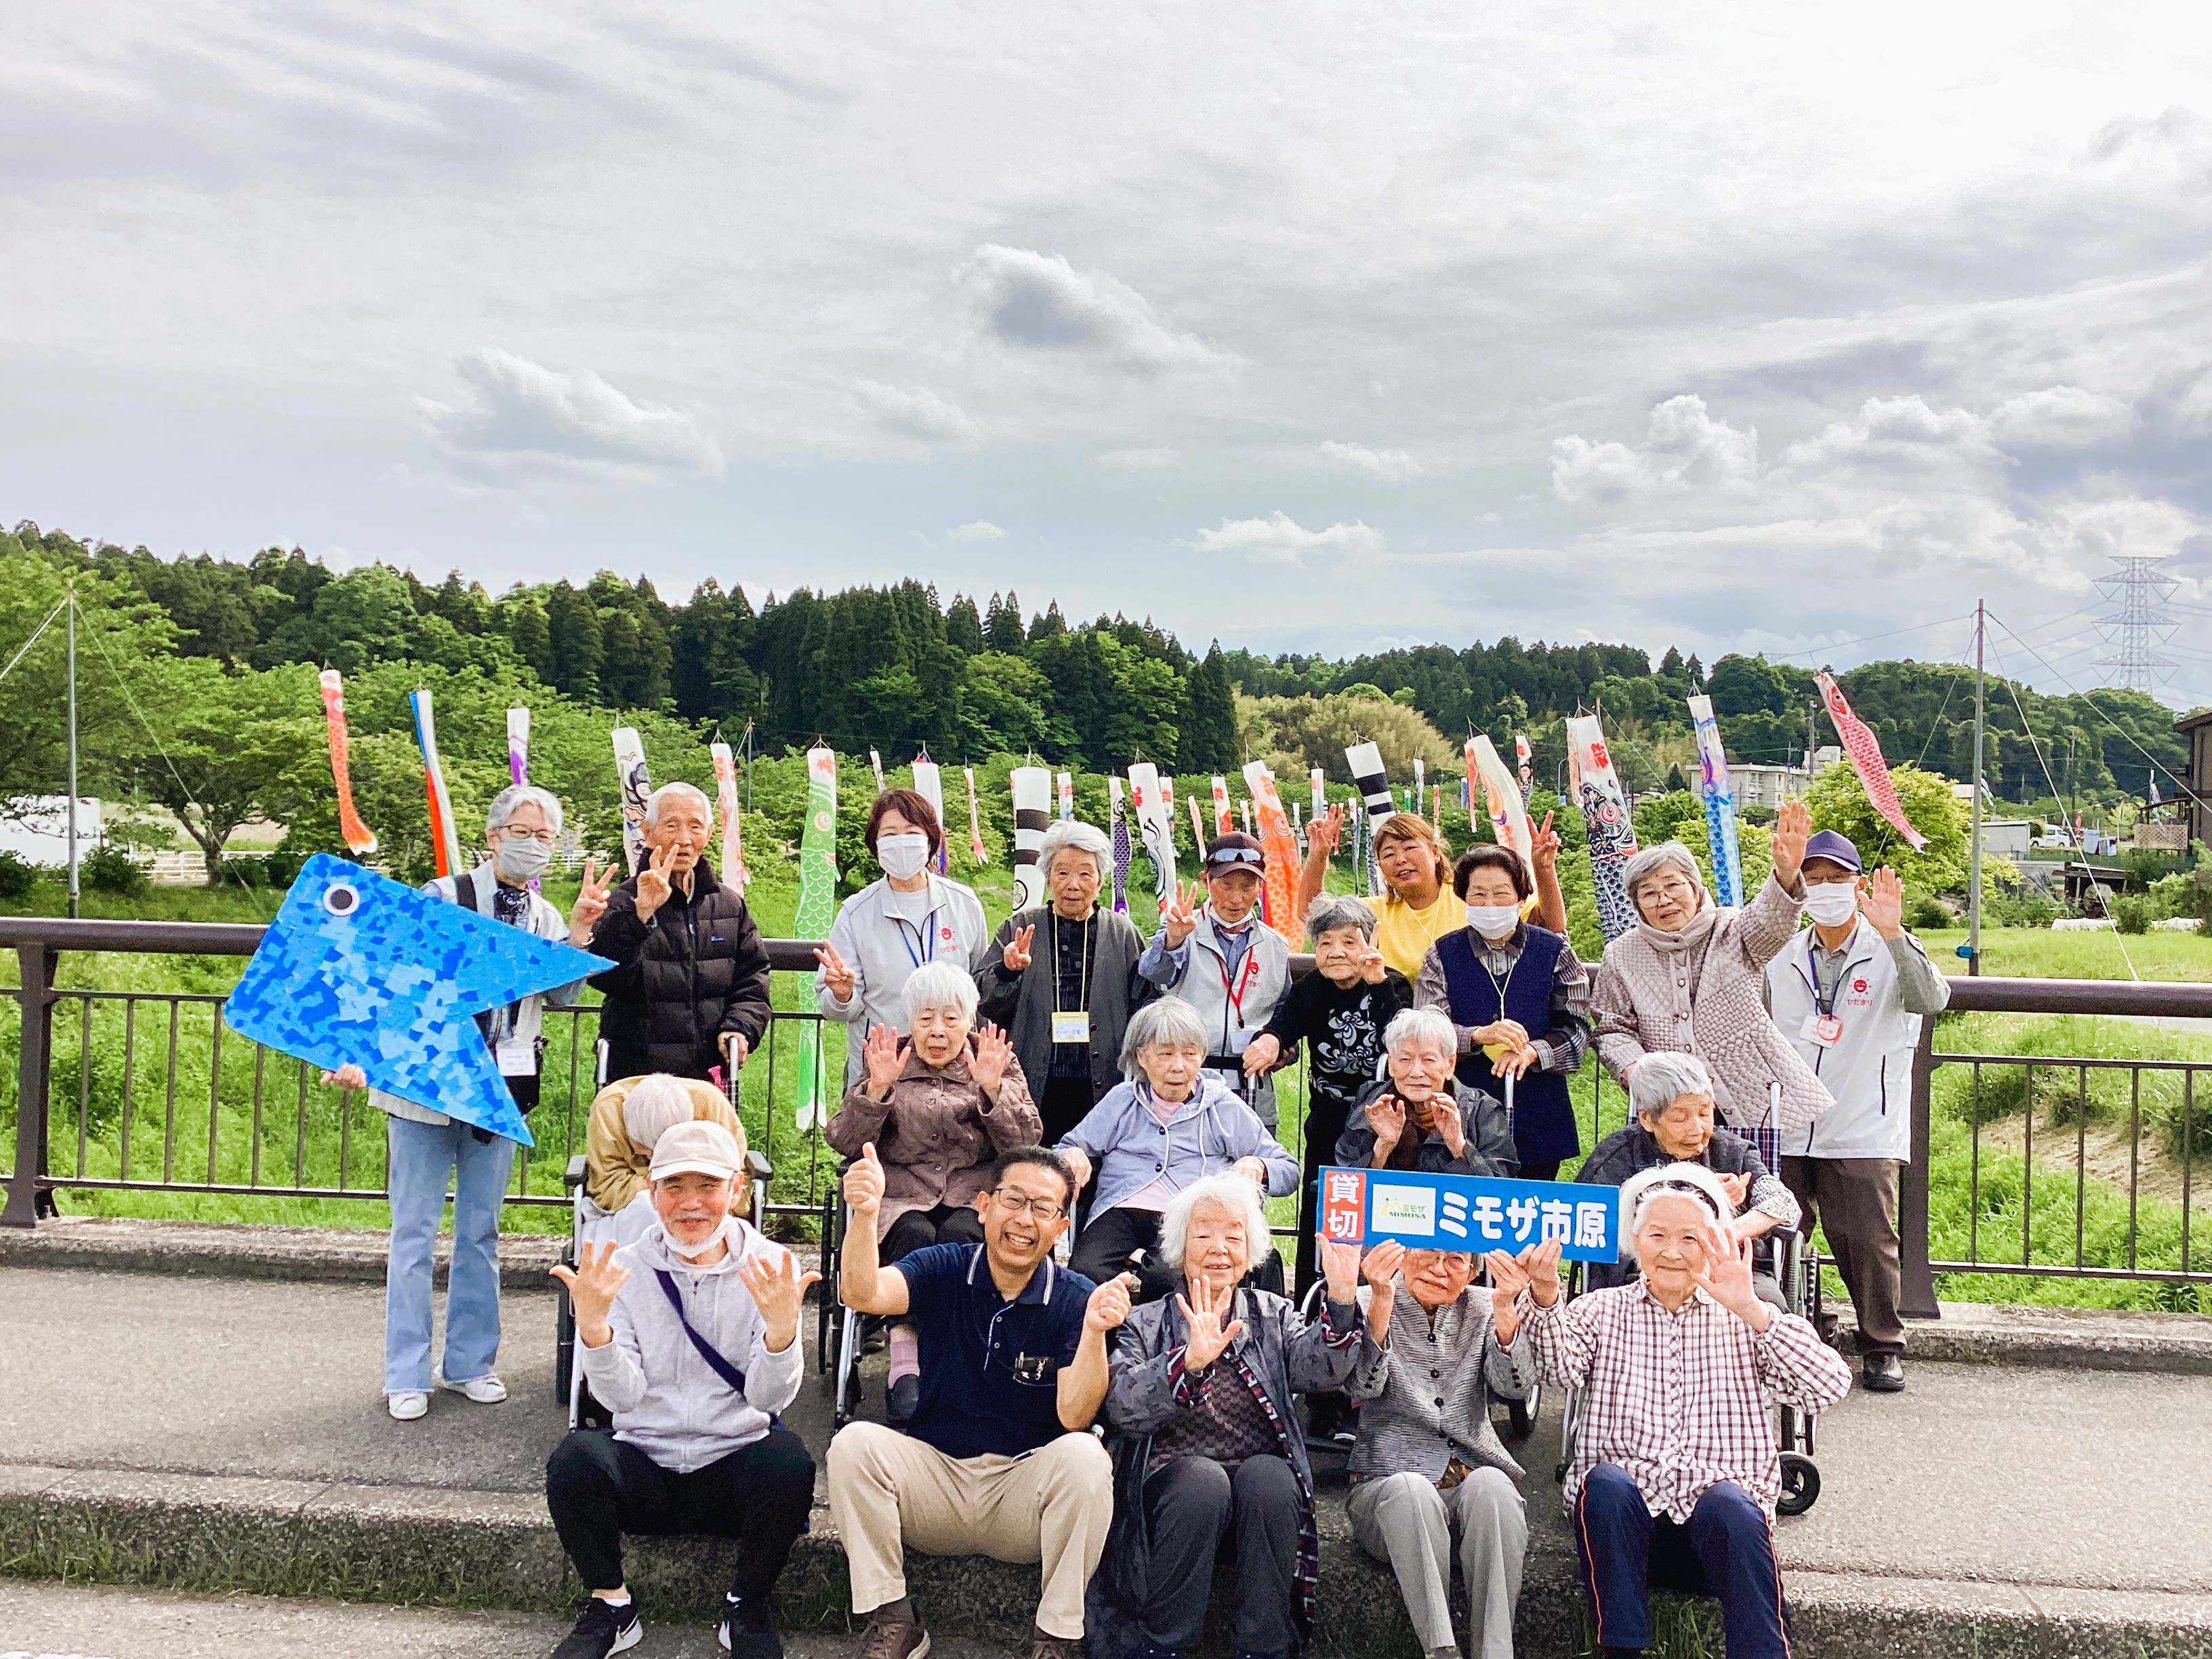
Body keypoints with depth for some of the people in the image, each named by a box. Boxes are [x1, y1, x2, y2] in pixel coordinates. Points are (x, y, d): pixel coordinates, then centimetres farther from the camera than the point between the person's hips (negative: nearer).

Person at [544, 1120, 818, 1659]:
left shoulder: (770, 1269, -4)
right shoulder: (623, 1270, -1)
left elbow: (769, 1398, -12)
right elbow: (622, 1398, -10)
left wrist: (782, 1330, -32)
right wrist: (593, 1326, -28)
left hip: (734, 1469, -1)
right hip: (644, 1466, 1)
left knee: (788, 1461, -31)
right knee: (576, 1457, -28)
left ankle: (748, 1610, -2)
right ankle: (611, 1607, -1)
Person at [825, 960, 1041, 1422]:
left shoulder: (998, 1064, 11)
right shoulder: (889, 1062, 12)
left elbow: (1025, 1147, 0)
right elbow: (844, 1142, 2)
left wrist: (994, 1090, -14)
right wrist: (877, 1087, -12)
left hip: (975, 1195, 0)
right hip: (900, 1196, 0)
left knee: (959, 1236, -33)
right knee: (915, 1238, -32)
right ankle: (905, 1368, -34)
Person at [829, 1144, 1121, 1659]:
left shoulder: (1078, 1300, -5)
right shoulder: (944, 1271, -1)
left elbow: (1074, 1417, -15)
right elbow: (863, 1295, -21)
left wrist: (1094, 1331, -32)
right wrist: (866, 1214, -39)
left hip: (1026, 1487, -1)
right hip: (934, 1473, 2)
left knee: (1083, 1454, -30)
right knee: (855, 1442, -23)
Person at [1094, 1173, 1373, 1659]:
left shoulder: (1272, 1317, 15)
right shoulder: (1146, 1324, 10)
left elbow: (1321, 1368, -7)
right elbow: (1124, 1409, -11)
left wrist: (1342, 1299, -26)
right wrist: (1190, 1361, -28)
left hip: (1263, 1483, 2)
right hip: (1172, 1482, -1)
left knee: (1268, 1477, -30)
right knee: (1203, 1479, -32)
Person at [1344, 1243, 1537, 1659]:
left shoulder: (1481, 1309, 9)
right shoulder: (1368, 1304, 3)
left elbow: (1515, 1387, -8)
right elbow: (1362, 1387, -15)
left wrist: (1505, 1312, -25)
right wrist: (1381, 1304, -29)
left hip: (1473, 1480, 2)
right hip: (1389, 1481, -2)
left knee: (1490, 1484, -32)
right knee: (1410, 1488, -35)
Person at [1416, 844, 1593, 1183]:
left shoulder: (1554, 951, 5)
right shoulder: (1443, 954, 4)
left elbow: (1577, 1029, 1)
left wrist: (1531, 1052, -17)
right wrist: (1479, 1035, -21)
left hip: (1539, 1114, 1)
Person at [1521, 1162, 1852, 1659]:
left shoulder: (1743, 1322, 13)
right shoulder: (1603, 1311, 13)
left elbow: (1830, 1385, -3)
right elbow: (1559, 1365, -9)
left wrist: (1750, 1309, -16)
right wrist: (1545, 1299, -30)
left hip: (1721, 1525, -1)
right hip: (1622, 1519, 1)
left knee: (1727, 1504, -32)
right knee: (1605, 1484, -31)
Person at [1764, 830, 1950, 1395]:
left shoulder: (1890, 953, -1)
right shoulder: (1783, 958, 12)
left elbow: (1932, 999, -22)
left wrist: (1892, 934, -33)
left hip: (1864, 1134, -4)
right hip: (1789, 1131, 4)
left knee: (1869, 1244, 0)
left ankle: (1882, 1349, 17)